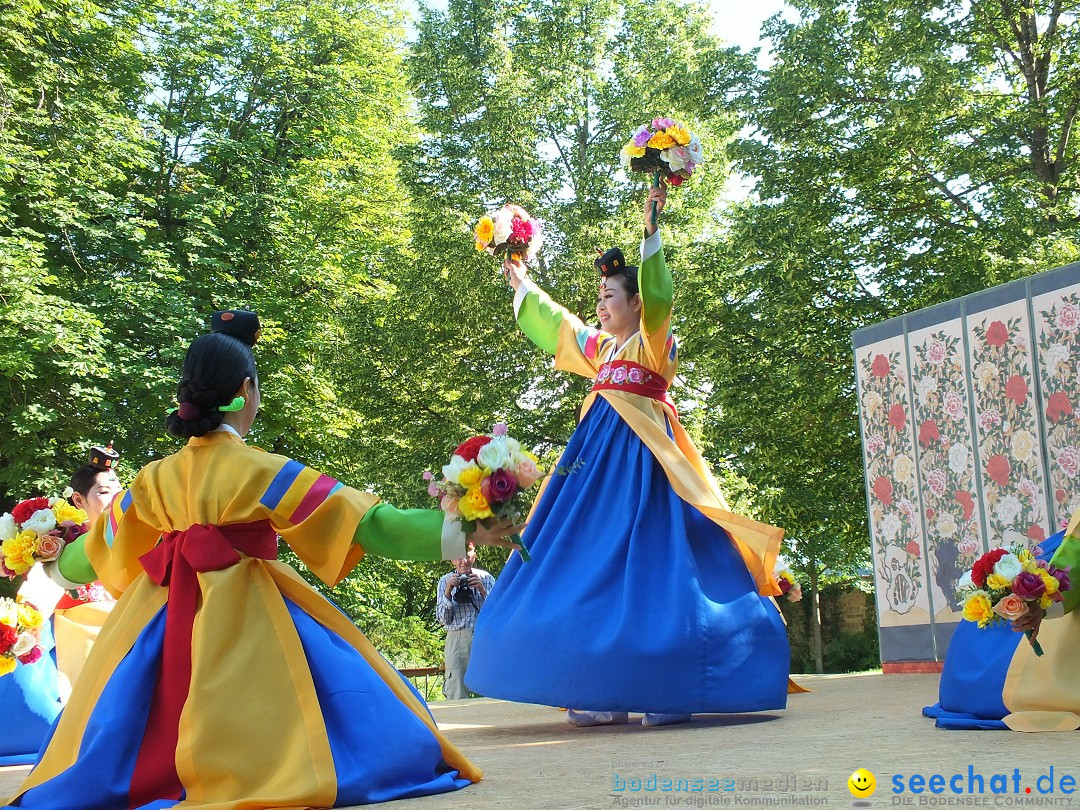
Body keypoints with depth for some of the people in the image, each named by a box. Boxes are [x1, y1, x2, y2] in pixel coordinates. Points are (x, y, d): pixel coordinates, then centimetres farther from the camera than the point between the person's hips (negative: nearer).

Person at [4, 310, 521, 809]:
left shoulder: (155, 478, 7)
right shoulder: (262, 470, -8)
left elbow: (100, 548, 24)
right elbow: (365, 523, -13)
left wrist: (59, 567, 46)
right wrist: (461, 533, -15)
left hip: (167, 618, 6)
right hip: (244, 620, -5)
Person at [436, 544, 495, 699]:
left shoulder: (486, 578, 10)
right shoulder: (445, 581, 10)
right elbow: (442, 619, 5)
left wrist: (482, 590, -8)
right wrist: (448, 592, -7)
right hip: (457, 639, 0)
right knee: (456, 695, -8)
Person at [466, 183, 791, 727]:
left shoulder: (653, 341, 0)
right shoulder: (597, 346, 21)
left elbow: (657, 298, -20)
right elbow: (549, 322, 36)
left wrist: (651, 233, -28)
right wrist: (520, 282, 45)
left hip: (642, 458, -8)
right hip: (600, 457, 8)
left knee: (649, 565, -13)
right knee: (594, 568, 2)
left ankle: (672, 689, -11)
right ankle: (606, 691, 3)